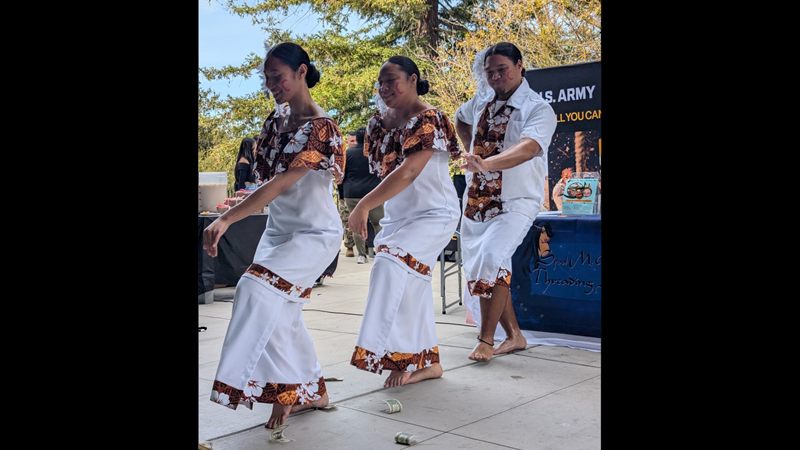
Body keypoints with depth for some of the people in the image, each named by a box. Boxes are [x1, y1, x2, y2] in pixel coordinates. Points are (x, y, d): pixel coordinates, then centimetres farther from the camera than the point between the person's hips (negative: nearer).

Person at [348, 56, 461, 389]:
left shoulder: (427, 120, -18)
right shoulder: (380, 121, 6)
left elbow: (408, 172, -30)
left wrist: (364, 205, -33)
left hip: (433, 214, -8)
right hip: (397, 216, 8)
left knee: (391, 265, -24)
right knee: (412, 284, 9)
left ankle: (402, 358, -17)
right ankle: (427, 361, 21)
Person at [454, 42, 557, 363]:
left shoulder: (538, 109, -13)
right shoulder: (482, 99, 7)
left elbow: (528, 147, -33)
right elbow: (460, 119, 30)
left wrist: (487, 163, -50)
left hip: (515, 202, -7)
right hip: (476, 201, 7)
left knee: (491, 257, -27)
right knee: (477, 269, 10)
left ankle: (486, 340, -14)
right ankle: (513, 335, 26)